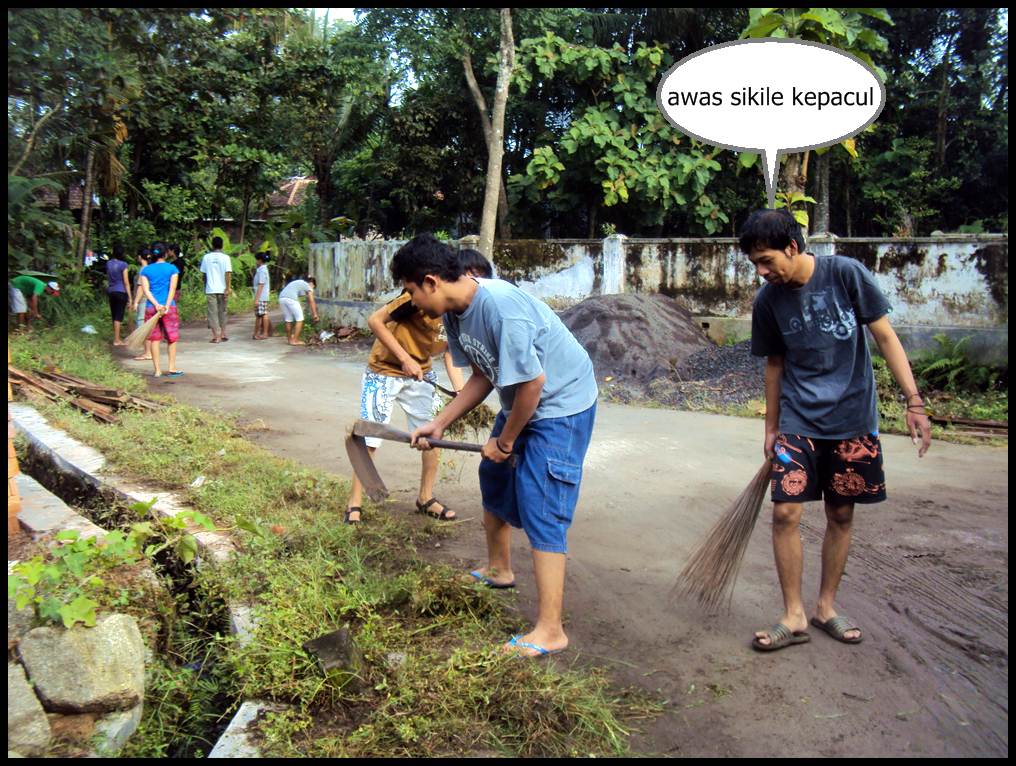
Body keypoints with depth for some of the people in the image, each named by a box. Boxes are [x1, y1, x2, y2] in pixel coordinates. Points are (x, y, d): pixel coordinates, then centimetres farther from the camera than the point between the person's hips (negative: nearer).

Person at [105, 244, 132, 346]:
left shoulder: (108, 263, 6)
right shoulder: (123, 265, -11)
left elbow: (107, 278, 13)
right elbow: (126, 282, -11)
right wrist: (129, 297, -7)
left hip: (110, 292, 6)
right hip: (121, 292, -6)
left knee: (114, 316, 13)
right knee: (118, 317, -3)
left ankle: (117, 339, 20)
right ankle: (116, 340, -3)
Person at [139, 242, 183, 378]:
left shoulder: (145, 270, 7)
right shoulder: (172, 269, 1)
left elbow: (146, 290, -4)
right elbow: (172, 288, -9)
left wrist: (156, 305, -10)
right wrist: (167, 305, -13)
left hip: (151, 307, 2)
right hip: (169, 307, -2)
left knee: (154, 339, 6)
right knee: (172, 338, 8)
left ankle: (157, 370, 6)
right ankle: (172, 368, 6)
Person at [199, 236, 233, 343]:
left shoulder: (206, 257, 3)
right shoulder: (225, 257, -4)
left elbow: (204, 273, 10)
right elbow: (228, 273, -11)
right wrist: (227, 289, -9)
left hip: (210, 289, 0)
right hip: (222, 289, 0)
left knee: (213, 312, 1)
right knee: (222, 311, 14)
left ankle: (216, 335, -5)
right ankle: (223, 333, 18)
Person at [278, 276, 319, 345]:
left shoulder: (299, 283, 34)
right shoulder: (308, 286, 12)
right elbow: (311, 302, 6)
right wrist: (315, 314, 10)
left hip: (281, 297, 8)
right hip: (291, 298, -8)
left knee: (288, 319, 18)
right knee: (299, 319, 3)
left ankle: (289, 339, 26)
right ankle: (295, 340, 0)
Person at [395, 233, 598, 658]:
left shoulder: (501, 308, -32)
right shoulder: (455, 311, -3)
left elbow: (532, 382, -29)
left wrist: (504, 441, -15)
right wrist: (438, 424, 3)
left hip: (560, 405, -10)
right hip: (520, 404, 10)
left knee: (539, 510, -11)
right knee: (494, 480, 22)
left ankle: (550, 631, -3)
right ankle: (498, 570, 46)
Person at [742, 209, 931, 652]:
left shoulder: (846, 274, -10)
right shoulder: (768, 300, -3)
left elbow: (884, 337, -4)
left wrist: (914, 401, -9)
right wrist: (771, 427, 12)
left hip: (852, 419, -1)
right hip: (798, 422, 1)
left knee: (841, 515, 8)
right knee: (785, 513, -8)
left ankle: (826, 607, 27)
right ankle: (794, 617, 7)